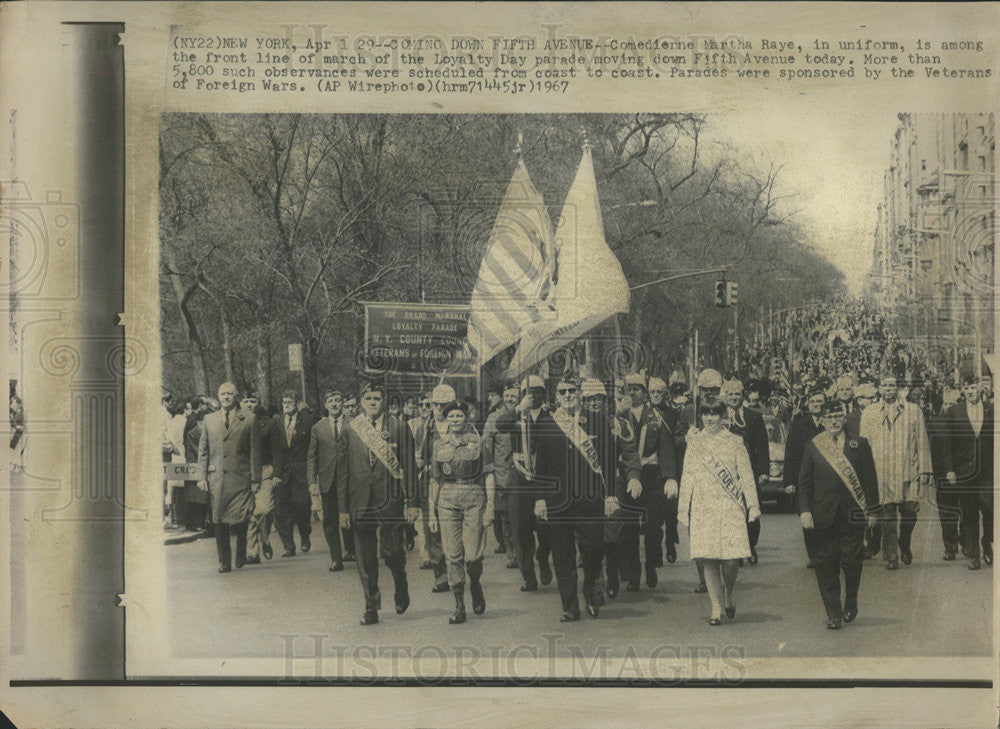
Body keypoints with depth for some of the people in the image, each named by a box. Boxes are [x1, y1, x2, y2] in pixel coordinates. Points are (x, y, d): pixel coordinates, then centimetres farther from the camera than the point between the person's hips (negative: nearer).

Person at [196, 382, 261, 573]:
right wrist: (201, 477, 4)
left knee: (240, 521, -5)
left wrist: (255, 479, -1)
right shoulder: (209, 419, 13)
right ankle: (224, 562, 10)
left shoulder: (249, 419, 6)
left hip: (240, 478, -2)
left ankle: (241, 555, 19)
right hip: (217, 478, 2)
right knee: (219, 522, 2)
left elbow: (255, 451, 4)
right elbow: (203, 450, 13)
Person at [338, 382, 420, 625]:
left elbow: (409, 466, 2)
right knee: (365, 559, 4)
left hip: (390, 501, -2)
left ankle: (401, 589, 25)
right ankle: (371, 609, 15)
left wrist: (412, 502, -4)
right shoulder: (350, 430, 7)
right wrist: (343, 507, 2)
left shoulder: (399, 428, 2)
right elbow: (344, 470, 7)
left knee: (391, 551, -5)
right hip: (361, 503, 2)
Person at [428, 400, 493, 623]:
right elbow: (435, 480, 13)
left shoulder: (478, 442, 2)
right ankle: (459, 607, 6)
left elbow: (489, 475, 0)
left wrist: (490, 507, -7)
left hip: (474, 498, -2)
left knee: (473, 554, -7)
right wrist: (432, 513, 10)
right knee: (453, 555, -1)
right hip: (447, 501, 2)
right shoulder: (439, 445, 9)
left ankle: (476, 586, 25)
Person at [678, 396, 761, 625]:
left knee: (731, 558, -8)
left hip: (730, 507, -1)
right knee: (708, 558, -5)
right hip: (703, 508, 1)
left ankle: (729, 593, 22)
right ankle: (716, 607, 5)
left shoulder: (735, 442, 7)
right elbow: (687, 477, 11)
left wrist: (753, 506, 0)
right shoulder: (695, 442, 10)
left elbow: (746, 475, 7)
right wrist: (684, 509, 7)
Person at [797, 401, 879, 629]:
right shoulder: (812, 447, 6)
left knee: (852, 563, 0)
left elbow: (869, 480, 5)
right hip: (823, 516, 1)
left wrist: (871, 510, 0)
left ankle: (851, 602, 27)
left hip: (852, 516, 0)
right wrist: (805, 511, -4)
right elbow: (804, 483, 6)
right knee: (826, 568, 2)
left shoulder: (859, 445, 6)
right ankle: (834, 614, 11)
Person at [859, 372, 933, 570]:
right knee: (886, 515, -2)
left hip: (908, 472, 0)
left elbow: (922, 443, 9)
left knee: (910, 512, -3)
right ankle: (891, 556, 8)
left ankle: (905, 546, 24)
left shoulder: (913, 411, 12)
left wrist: (924, 470, 1)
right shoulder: (869, 413, 12)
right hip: (880, 474, 0)